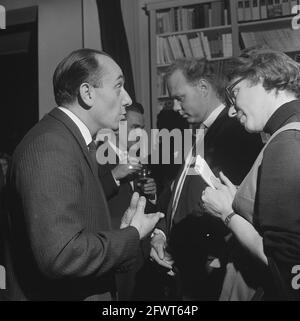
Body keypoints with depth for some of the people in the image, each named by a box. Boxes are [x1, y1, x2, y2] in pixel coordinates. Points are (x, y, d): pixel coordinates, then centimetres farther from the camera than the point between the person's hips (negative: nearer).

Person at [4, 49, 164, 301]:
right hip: (56, 294, -9)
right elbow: (59, 255, -30)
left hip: (89, 292, 9)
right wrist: (132, 235, -18)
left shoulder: (72, 140, 7)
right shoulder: (50, 146, -22)